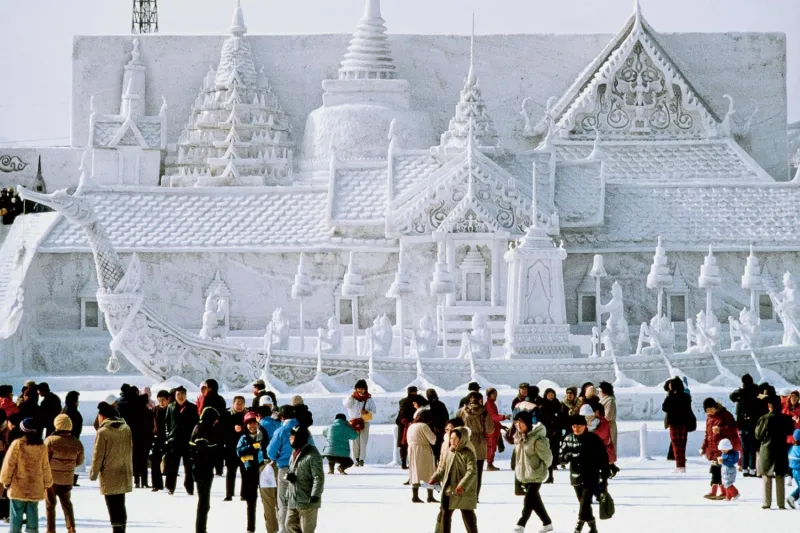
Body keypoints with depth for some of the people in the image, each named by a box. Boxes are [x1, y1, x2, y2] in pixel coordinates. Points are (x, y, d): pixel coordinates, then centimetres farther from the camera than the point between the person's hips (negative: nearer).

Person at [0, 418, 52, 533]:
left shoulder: (17, 444, -15)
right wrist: (47, 483, 19)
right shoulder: (42, 447, -3)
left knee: (17, 513, 6)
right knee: (33, 513, 10)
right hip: (35, 489, 3)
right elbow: (45, 467, 5)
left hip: (18, 487, -3)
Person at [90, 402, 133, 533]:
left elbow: (98, 456, -13)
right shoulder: (126, 429, 3)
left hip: (109, 476, -6)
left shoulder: (103, 432, -16)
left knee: (113, 508, -2)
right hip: (124, 474, 6)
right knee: (120, 506, 17)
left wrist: (93, 473, -1)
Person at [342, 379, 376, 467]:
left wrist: (366, 412, -16)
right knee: (355, 441, 0)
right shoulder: (352, 397, 2)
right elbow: (346, 405, -12)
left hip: (365, 422, 0)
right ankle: (356, 459, 5)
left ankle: (362, 459, -2)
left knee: (363, 441, -4)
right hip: (354, 422, 0)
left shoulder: (369, 399, 3)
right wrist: (352, 396, -19)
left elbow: (374, 410, 3)